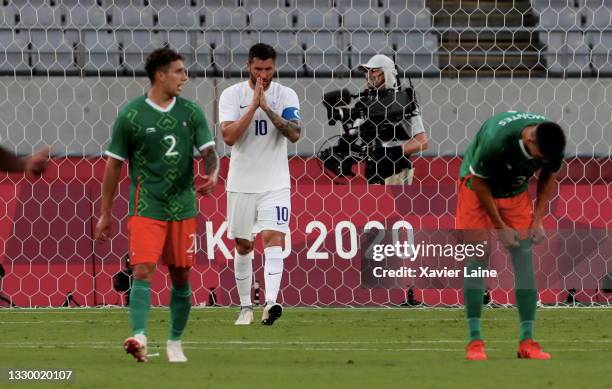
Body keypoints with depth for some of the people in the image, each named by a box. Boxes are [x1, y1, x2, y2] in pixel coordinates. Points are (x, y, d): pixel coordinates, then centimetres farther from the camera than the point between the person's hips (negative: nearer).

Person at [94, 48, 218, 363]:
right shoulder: (131, 115, -4)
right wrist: (105, 213, 4)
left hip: (183, 207, 4)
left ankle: (174, 342, 22)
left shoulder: (191, 112, 5)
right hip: (146, 207, -4)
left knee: (181, 277, 9)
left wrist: (211, 175, -21)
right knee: (143, 271, -18)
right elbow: (114, 165, 2)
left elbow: (208, 151, 3)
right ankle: (139, 337, -28)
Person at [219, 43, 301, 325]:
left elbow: (295, 134, -15)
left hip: (275, 183, -1)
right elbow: (229, 136, -16)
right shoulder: (232, 95, -3)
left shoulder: (286, 96, -2)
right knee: (242, 246, 9)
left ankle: (271, 303, -30)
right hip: (241, 183, 1)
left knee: (272, 238, -17)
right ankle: (246, 307, 21)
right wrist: (254, 105, -21)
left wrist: (267, 107, -22)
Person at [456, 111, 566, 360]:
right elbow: (479, 183, -22)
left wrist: (538, 220, -8)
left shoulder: (553, 144, -22)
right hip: (479, 188, -4)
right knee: (479, 258, -10)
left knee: (524, 257, -5)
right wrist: (500, 227, -18)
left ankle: (527, 341, -4)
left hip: (516, 191, 4)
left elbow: (548, 177, 0)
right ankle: (475, 341, -7)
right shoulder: (497, 140, -38)